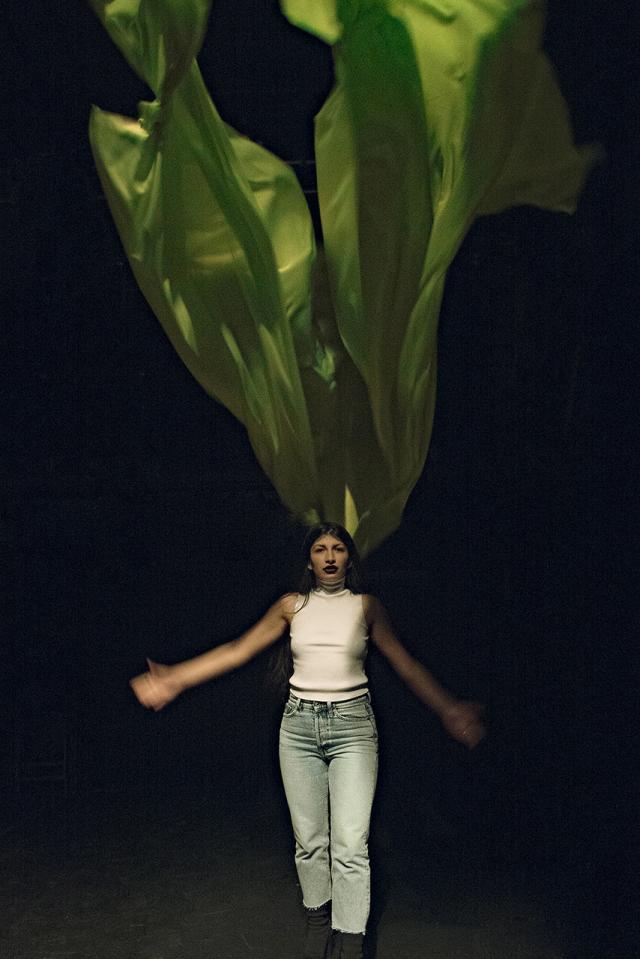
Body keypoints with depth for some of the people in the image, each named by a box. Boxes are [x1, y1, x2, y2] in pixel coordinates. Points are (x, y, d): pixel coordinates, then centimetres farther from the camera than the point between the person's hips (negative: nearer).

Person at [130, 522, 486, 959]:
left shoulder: (366, 606, 3)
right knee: (310, 840, 9)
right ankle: (319, 921, 31)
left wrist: (450, 709, 3)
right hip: (300, 725, 2)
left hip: (352, 725, -2)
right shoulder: (292, 606, 6)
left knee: (350, 845, -8)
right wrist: (175, 679, -3)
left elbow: (406, 665, 7)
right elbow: (238, 651, 3)